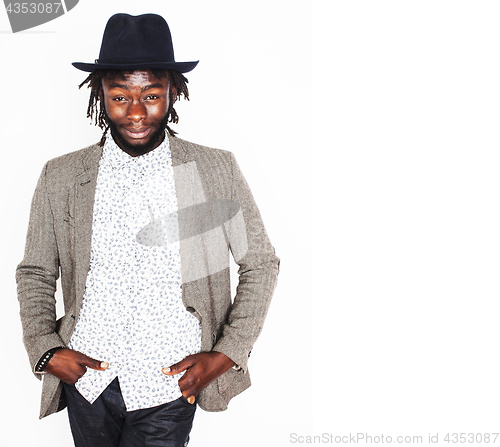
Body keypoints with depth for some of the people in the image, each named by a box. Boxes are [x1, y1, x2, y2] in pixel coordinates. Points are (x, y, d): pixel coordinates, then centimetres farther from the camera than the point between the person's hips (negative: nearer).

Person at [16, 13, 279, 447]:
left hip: (170, 387, -2)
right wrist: (46, 350, -6)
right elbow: (35, 273, 9)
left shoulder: (218, 171, -6)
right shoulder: (60, 177, -2)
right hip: (85, 380, 2)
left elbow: (260, 265, 2)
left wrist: (227, 354, -6)